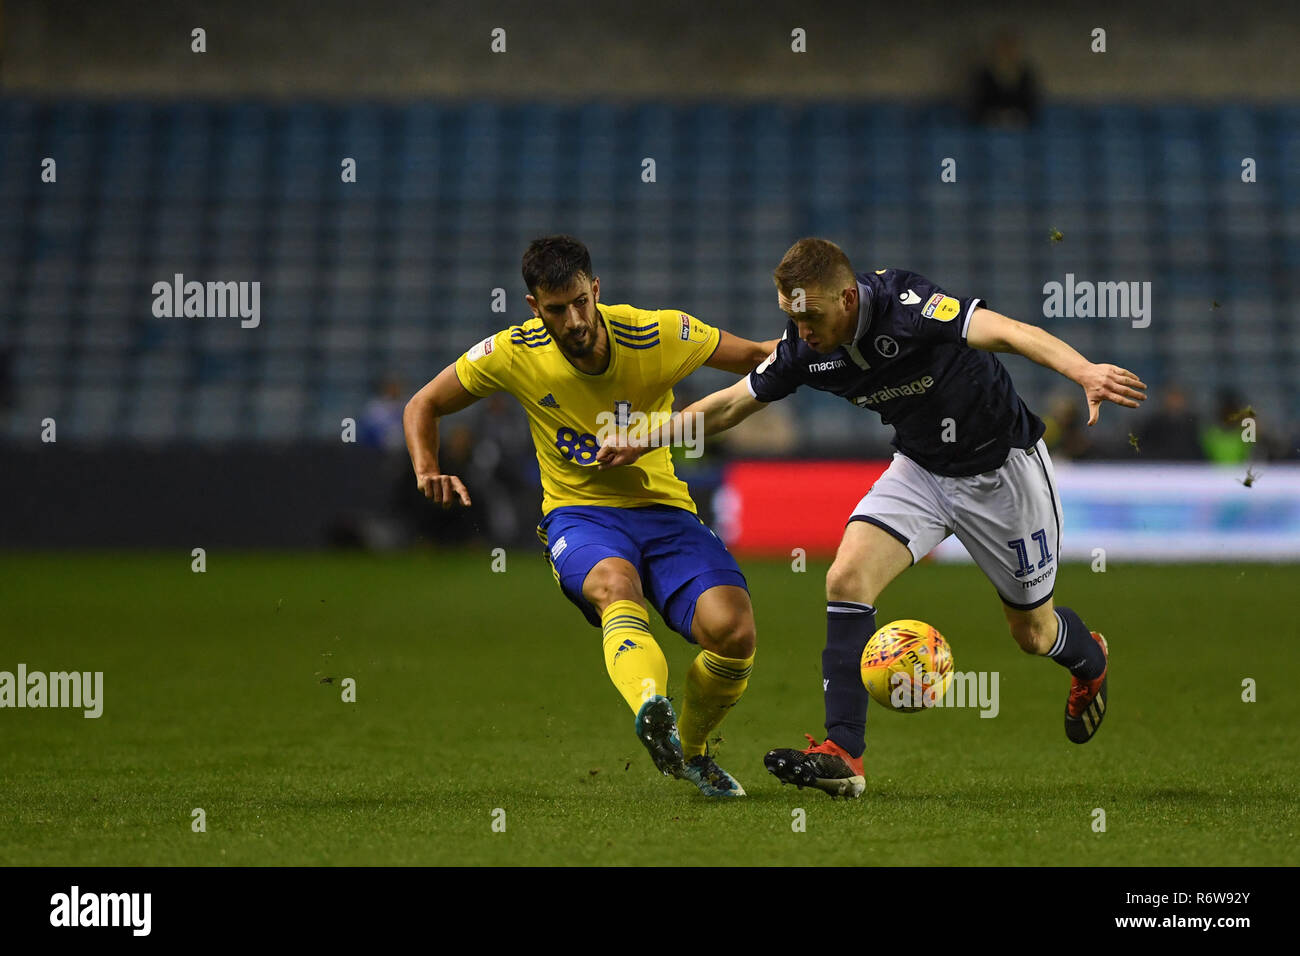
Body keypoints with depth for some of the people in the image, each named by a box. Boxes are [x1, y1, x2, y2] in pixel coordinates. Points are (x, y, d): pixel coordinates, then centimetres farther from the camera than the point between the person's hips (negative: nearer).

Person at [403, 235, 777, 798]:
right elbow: (424, 405, 7)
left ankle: (689, 751, 8)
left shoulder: (658, 336, -8)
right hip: (578, 515, -1)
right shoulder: (514, 355, -7)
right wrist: (427, 471, -11)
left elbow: (755, 358, 5)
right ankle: (651, 711, -69)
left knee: (733, 630, -23)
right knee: (615, 584, -39)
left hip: (663, 508, 1)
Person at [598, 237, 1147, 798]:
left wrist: (1083, 372, -62)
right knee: (847, 578, -18)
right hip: (921, 470, 5)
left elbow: (1007, 332, -45)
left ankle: (1088, 658, 47)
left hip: (1002, 467, -5)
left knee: (1032, 632, 9)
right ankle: (843, 755, -19)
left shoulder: (906, 306, -33)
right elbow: (733, 403, 3)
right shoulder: (805, 347, -13)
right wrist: (642, 442, 4)